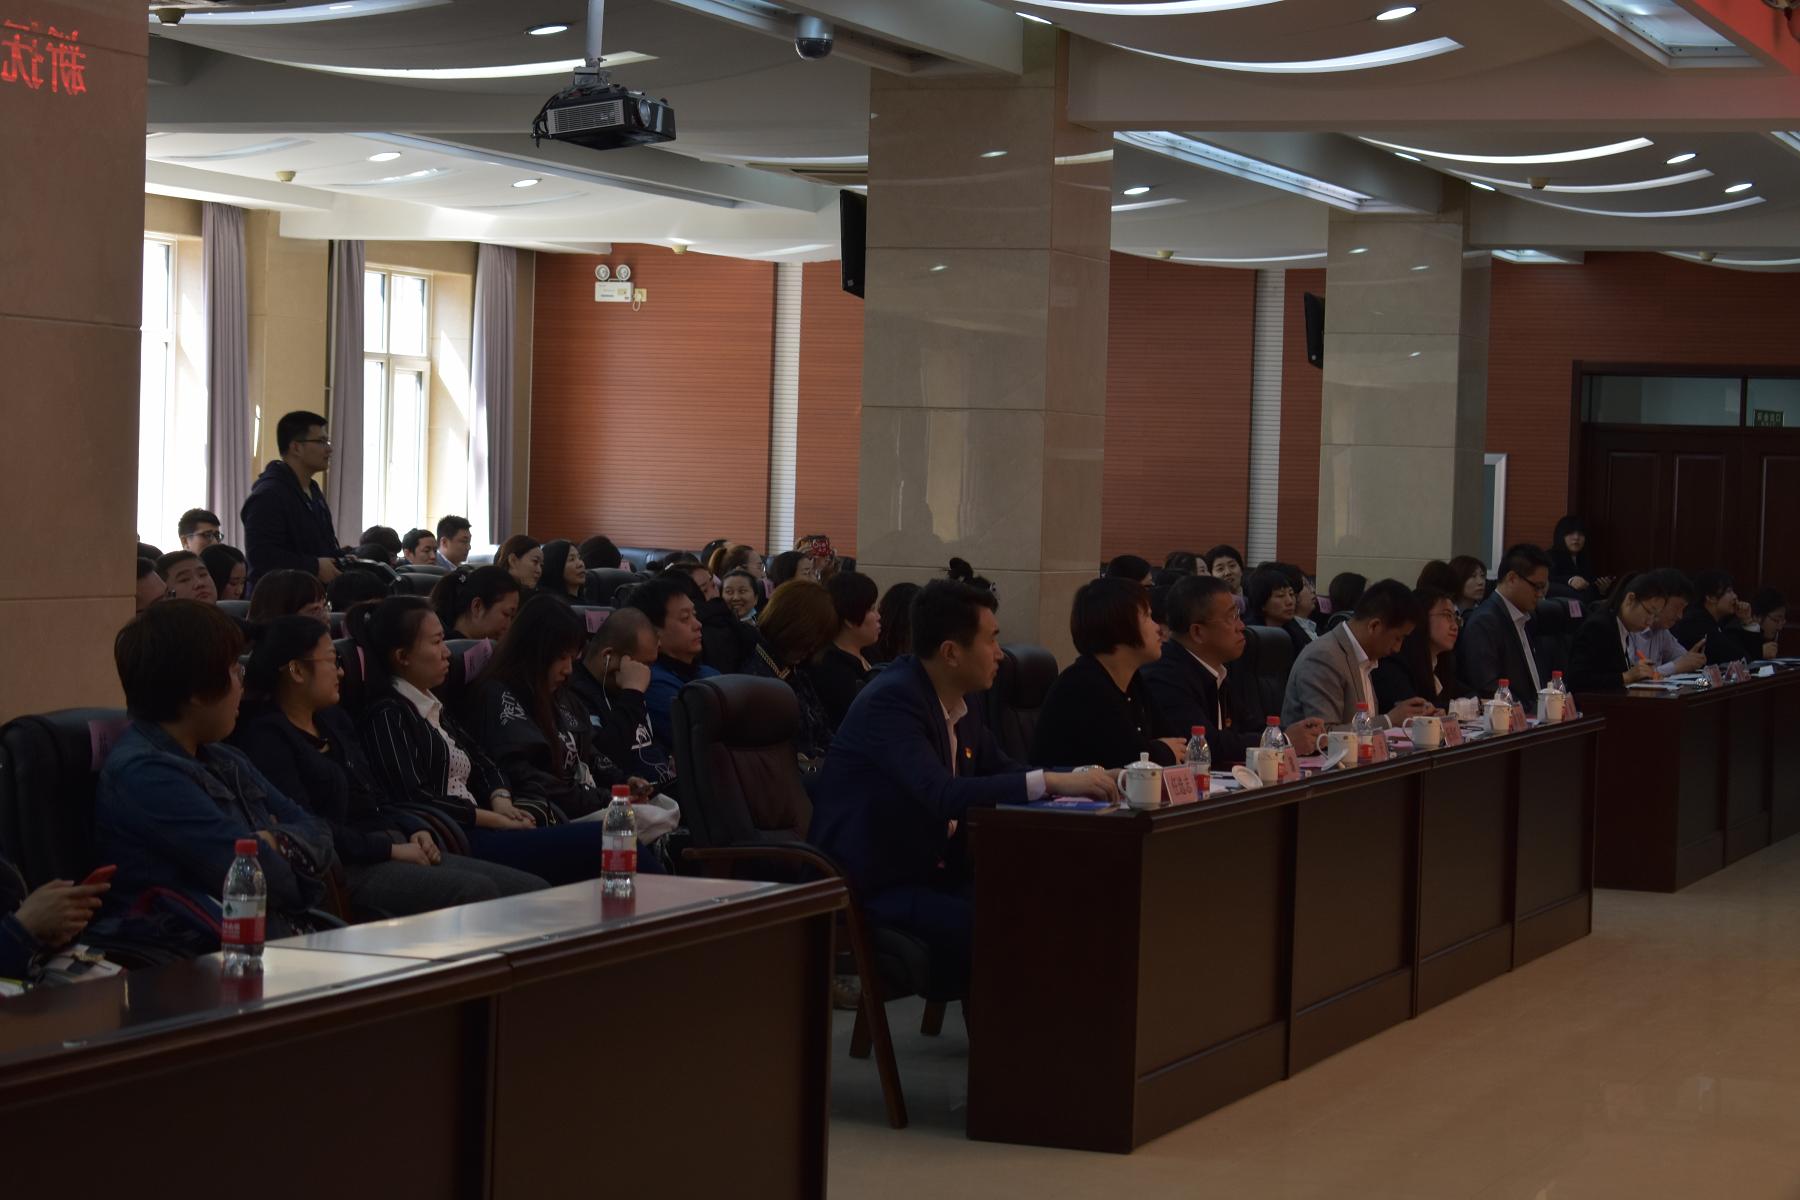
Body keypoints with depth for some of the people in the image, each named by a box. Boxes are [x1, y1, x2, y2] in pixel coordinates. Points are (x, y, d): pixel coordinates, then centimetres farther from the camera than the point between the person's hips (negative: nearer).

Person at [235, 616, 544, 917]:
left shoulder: (333, 720, 22)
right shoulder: (266, 737, -6)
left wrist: (417, 830, 4)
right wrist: (391, 849, -17)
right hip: (347, 870, -9)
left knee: (534, 890, -8)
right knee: (475, 890, -31)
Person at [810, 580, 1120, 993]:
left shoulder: (954, 699, 5)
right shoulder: (891, 700, -21)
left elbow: (1001, 771, 15)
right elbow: (943, 796, -34)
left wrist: (1083, 779, -3)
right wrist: (1050, 782, -36)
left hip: (927, 869, 9)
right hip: (873, 890, -9)